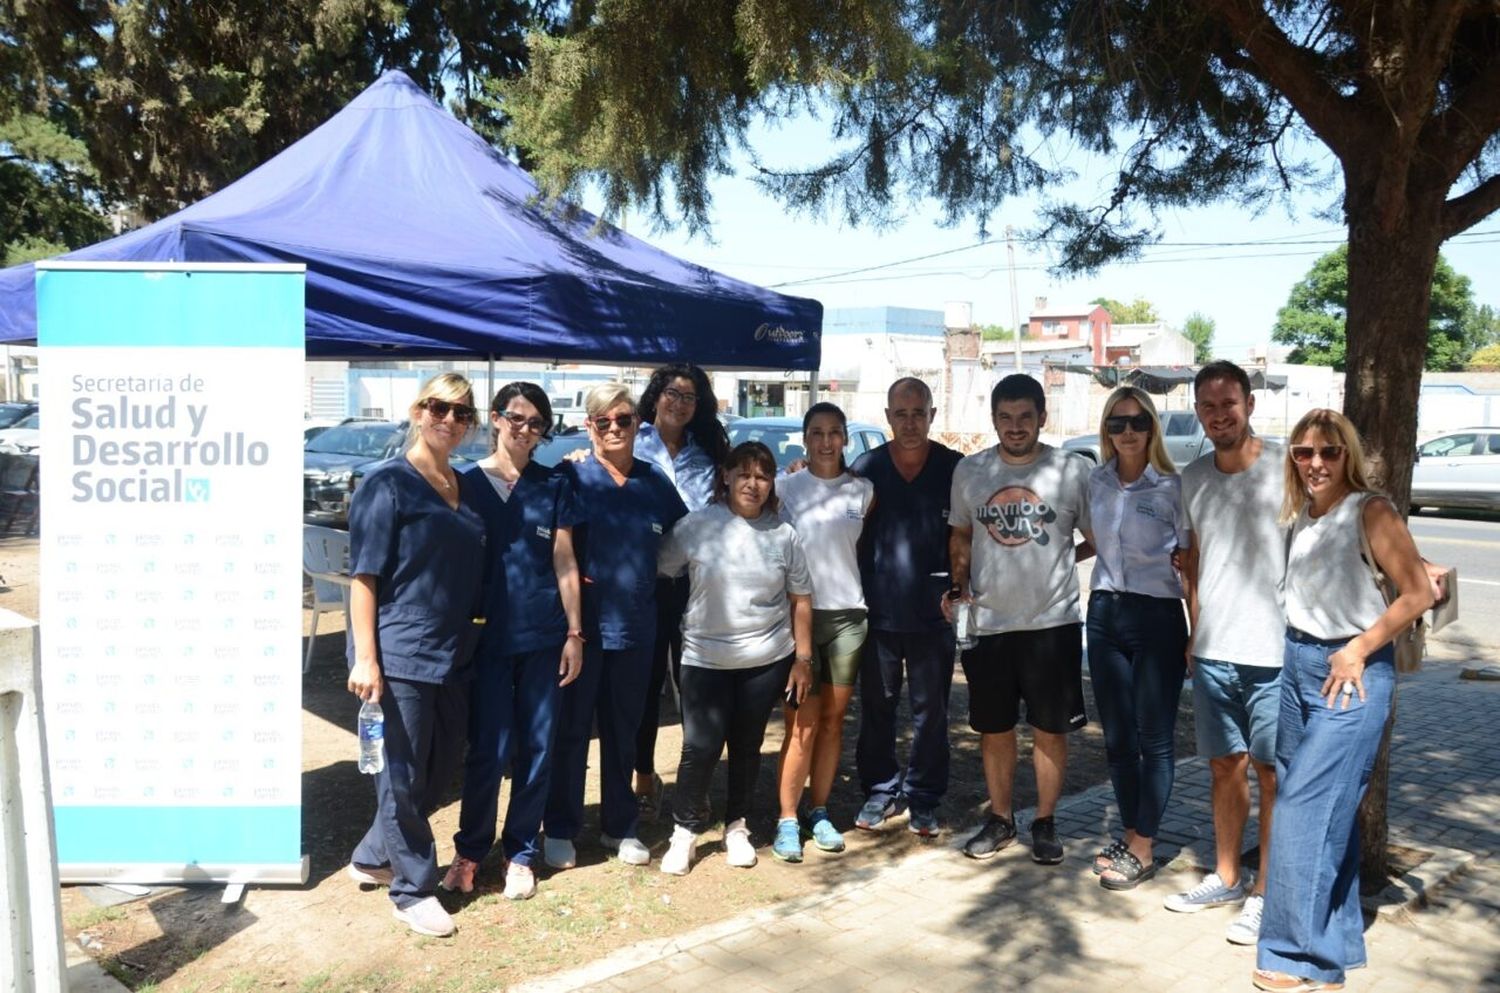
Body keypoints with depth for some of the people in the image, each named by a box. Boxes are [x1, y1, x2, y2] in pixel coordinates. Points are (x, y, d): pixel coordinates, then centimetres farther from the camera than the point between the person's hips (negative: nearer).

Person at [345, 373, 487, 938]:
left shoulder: (464, 488, 12)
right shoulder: (388, 484, -9)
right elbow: (364, 576, -13)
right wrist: (365, 658, -18)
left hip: (451, 655, 8)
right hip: (400, 655, -7)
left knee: (440, 768, 16)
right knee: (403, 775, 4)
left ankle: (372, 858, 35)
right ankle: (414, 890, 19)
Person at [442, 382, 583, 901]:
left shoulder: (553, 486, 6)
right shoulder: (467, 482, 2)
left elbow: (564, 562, 6)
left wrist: (574, 632, 2)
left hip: (543, 635, 2)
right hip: (487, 636, -2)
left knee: (536, 748, 6)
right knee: (490, 750, -1)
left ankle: (520, 852, 22)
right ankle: (469, 849, 20)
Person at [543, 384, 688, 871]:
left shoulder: (655, 482, 6)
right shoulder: (570, 477, -5)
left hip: (635, 628, 3)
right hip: (581, 624, -3)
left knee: (622, 731, 15)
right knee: (571, 730, 7)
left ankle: (619, 826, 29)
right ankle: (560, 830, 22)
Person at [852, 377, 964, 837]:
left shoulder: (955, 468, -2)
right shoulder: (866, 467, 1)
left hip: (933, 613, -1)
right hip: (878, 610, 1)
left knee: (930, 710, 8)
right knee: (876, 706, 10)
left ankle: (922, 798, 22)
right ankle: (880, 790, 26)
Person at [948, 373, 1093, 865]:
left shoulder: (1073, 470, -5)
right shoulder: (969, 470, 3)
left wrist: (1056, 562, -6)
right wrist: (961, 588, 2)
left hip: (1052, 622, -2)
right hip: (988, 623, 2)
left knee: (1050, 729, 8)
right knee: (994, 728, 13)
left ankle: (1045, 823, 25)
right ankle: (1000, 819, 30)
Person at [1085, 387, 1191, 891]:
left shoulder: (1173, 486, -8)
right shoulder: (1097, 481, 7)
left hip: (1157, 617, -5)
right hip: (1104, 614, 5)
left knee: (1154, 738, 3)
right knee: (1116, 735, 11)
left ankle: (1143, 851, 13)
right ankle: (1129, 835, 26)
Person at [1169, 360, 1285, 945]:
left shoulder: (1287, 468, -8)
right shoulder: (1192, 478, 8)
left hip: (1274, 650, -5)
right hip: (1212, 651, 5)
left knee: (1272, 773, 5)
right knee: (1225, 766, 15)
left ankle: (1265, 893, 17)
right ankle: (1226, 878, 29)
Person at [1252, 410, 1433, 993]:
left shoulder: (1368, 510, -10)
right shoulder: (1299, 515, 10)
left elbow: (1418, 593, -14)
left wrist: (1356, 650, -14)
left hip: (1351, 672, -7)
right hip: (1297, 663, 7)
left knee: (1305, 807, -10)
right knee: (1327, 806, 12)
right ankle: (1338, 939, 23)